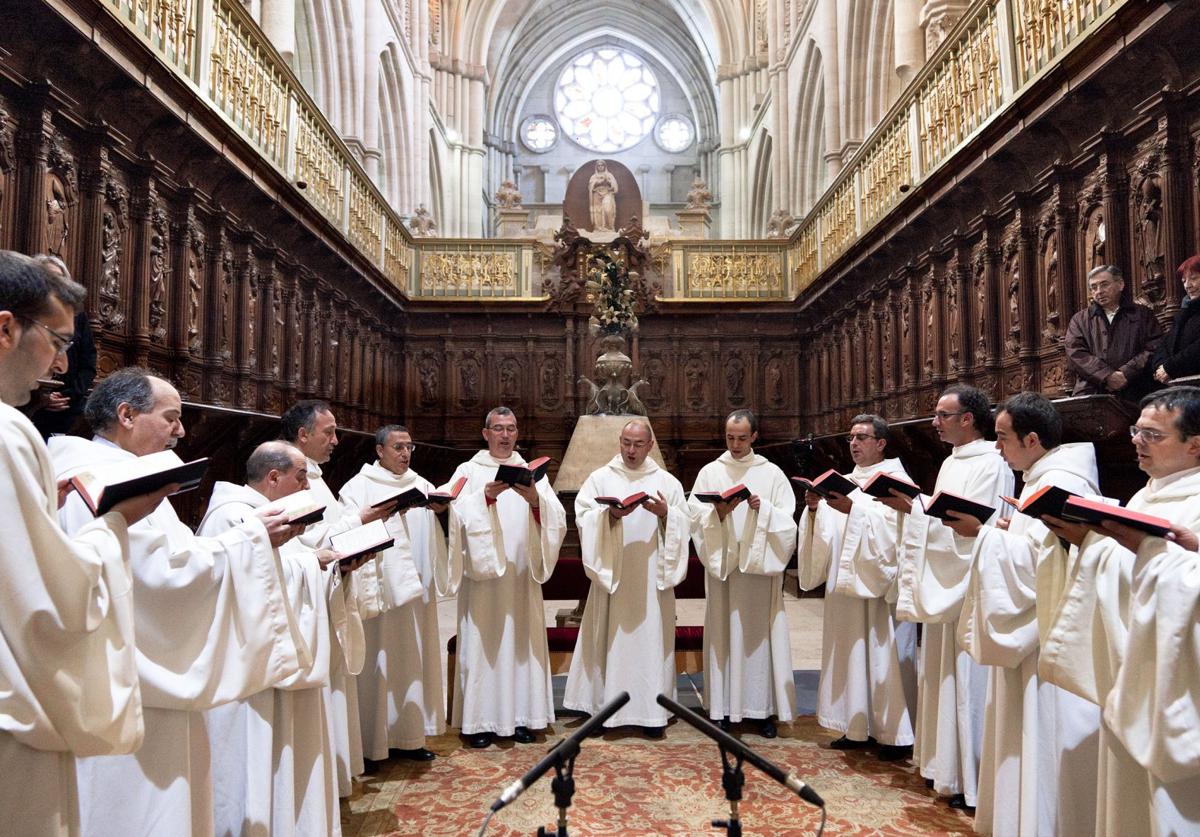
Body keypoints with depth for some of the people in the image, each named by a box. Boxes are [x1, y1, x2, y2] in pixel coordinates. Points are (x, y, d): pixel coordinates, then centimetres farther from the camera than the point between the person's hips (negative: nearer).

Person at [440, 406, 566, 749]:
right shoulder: (469, 470, 4)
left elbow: (556, 518, -1)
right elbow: (458, 514, -12)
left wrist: (536, 500, -20)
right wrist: (486, 496, -26)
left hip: (521, 574, 3)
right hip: (481, 572, -2)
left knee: (521, 640, 5)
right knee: (482, 642, -1)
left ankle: (520, 715, 15)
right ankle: (479, 719, 8)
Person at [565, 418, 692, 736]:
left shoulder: (667, 481, 8)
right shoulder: (600, 478, 6)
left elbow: (685, 524, 5)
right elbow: (582, 516, -4)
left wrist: (665, 513, -14)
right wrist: (610, 514, -19)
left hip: (651, 577, 1)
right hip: (611, 574, 0)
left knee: (650, 638, 2)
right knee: (610, 638, 3)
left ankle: (651, 710, 9)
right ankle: (605, 705, 13)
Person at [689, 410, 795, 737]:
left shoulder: (771, 473, 5)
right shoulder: (710, 472, 7)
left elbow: (787, 520, 2)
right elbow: (696, 518, 1)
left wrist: (763, 509, -15)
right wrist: (718, 513, -17)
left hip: (760, 565, 0)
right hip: (722, 564, 0)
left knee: (760, 634, 3)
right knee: (724, 634, 2)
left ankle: (763, 708, 11)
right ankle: (724, 707, 11)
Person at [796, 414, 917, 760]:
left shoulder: (897, 481, -4)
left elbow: (893, 528, -18)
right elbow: (827, 531, 10)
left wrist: (854, 509, -24)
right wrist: (815, 509, -8)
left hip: (882, 585, -6)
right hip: (847, 582, 7)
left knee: (885, 655, -3)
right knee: (852, 653, 10)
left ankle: (896, 734, 7)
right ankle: (858, 727, 19)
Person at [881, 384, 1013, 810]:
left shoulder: (989, 464, -14)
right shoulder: (951, 463, 15)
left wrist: (914, 507, -22)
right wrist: (912, 507, 3)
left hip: (969, 589, -10)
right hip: (943, 587, 10)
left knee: (966, 679, -2)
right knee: (942, 676, 15)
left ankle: (972, 780, 8)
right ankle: (945, 763, 27)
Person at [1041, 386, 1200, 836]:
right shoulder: (1147, 497, 13)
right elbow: (1118, 573, 13)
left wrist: (1144, 547, -30)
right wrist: (1086, 539, -2)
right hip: (1128, 671, 8)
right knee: (1127, 798, 16)